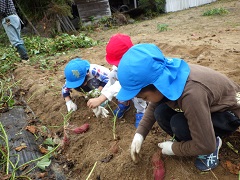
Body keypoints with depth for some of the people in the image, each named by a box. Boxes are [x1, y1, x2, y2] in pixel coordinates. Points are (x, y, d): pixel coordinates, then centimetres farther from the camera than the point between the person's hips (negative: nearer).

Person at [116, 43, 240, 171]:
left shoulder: (191, 95, -41)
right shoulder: (165, 77, -18)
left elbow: (205, 145, -30)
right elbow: (153, 106, 3)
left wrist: (174, 148, -15)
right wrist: (140, 133, -5)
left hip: (229, 113, -6)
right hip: (207, 106, 7)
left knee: (179, 123, -30)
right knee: (161, 112, -15)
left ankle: (214, 142, -2)